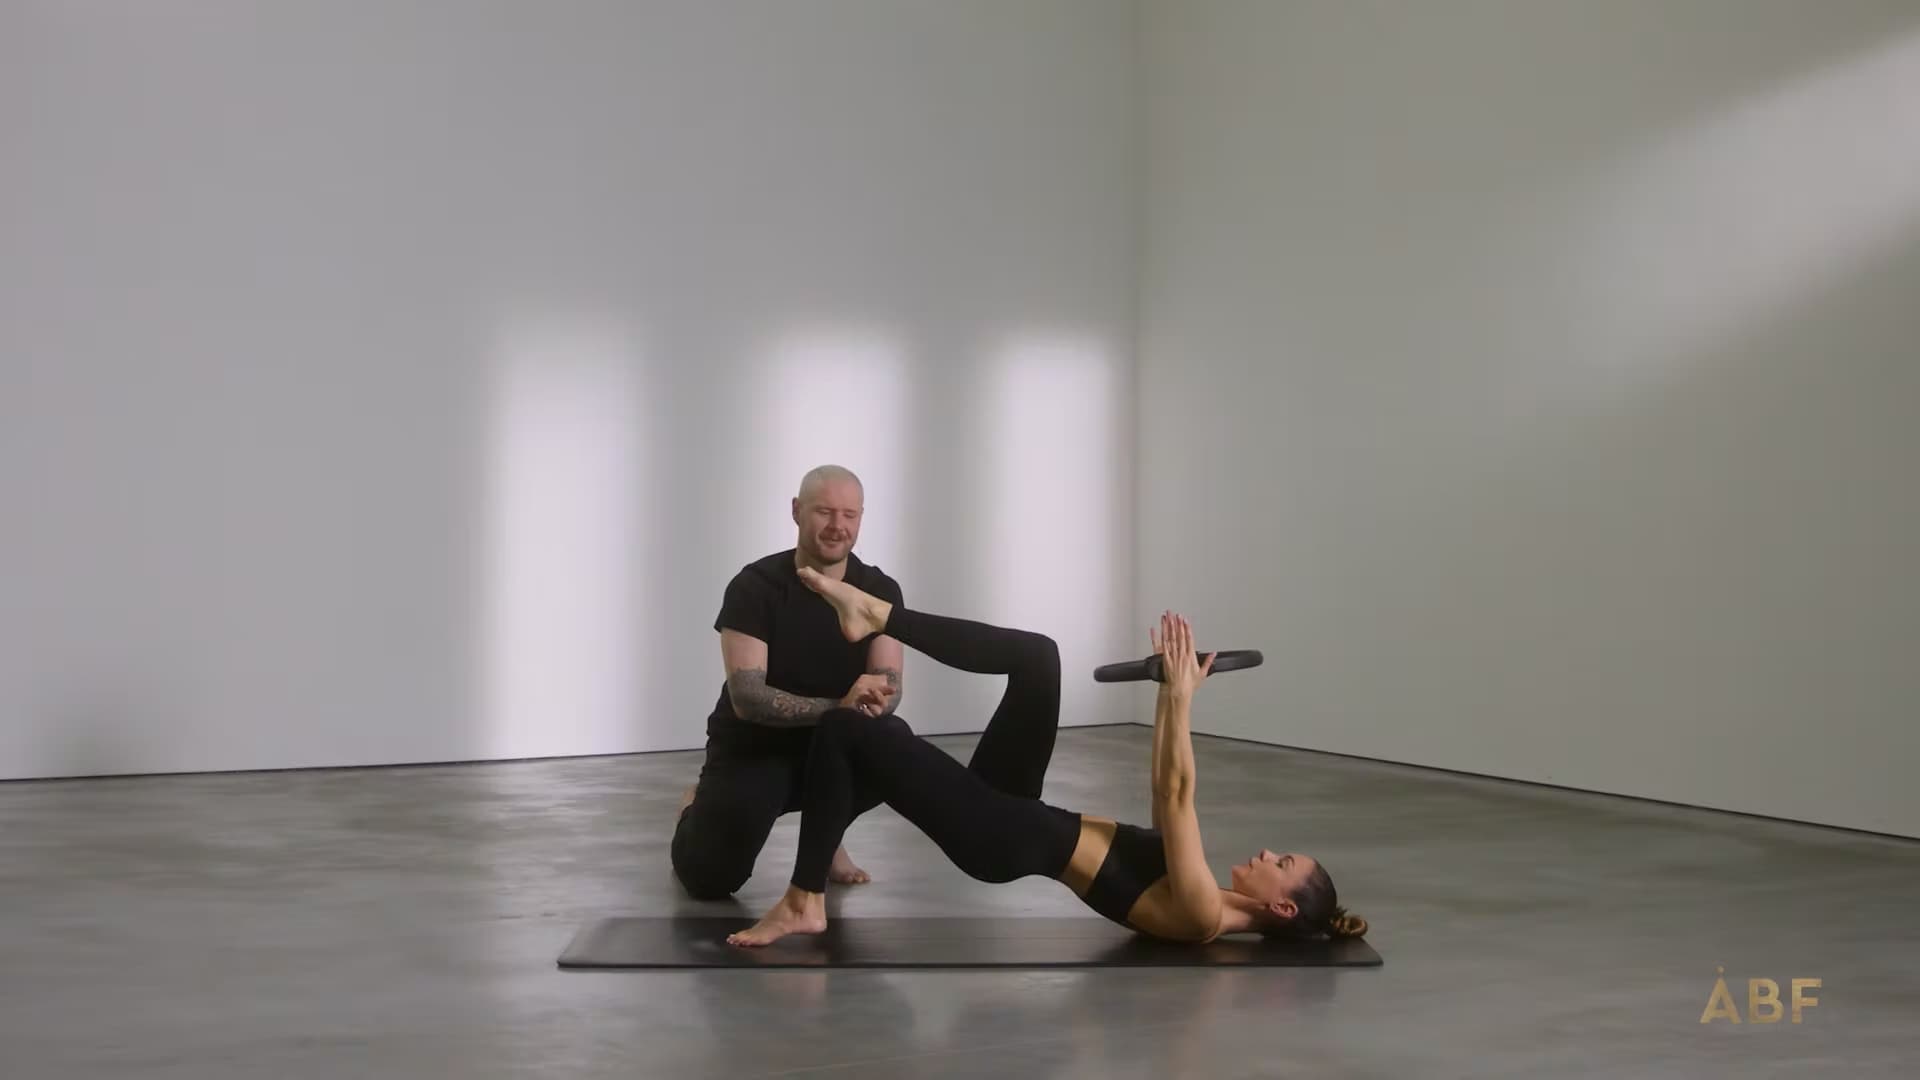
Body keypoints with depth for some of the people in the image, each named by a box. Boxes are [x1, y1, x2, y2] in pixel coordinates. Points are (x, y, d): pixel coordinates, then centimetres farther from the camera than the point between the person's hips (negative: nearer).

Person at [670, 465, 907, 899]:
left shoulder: (880, 591, -9)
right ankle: (698, 808, 20)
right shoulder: (754, 587, -19)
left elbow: (890, 684, -16)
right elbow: (746, 697, -27)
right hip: (753, 746, -2)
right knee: (710, 878, -19)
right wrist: (839, 706, -40)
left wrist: (874, 702, -42)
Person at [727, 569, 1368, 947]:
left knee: (843, 731, -15)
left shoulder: (1202, 916, -16)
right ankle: (878, 618, 4)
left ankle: (804, 903, -2)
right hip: (1014, 818, 9)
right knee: (1037, 656, 1)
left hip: (997, 837, -9)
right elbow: (1168, 799, 17)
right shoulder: (1212, 899, 10)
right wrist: (1169, 693, 10)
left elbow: (1176, 796, -23)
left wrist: (1182, 694, -24)